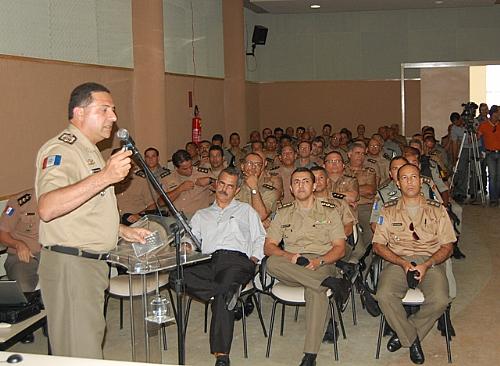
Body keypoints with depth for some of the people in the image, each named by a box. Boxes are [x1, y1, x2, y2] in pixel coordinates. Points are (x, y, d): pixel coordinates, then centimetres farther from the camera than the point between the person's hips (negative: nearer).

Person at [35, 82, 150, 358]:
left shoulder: (89, 151, 18)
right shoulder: (61, 150, -15)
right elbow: (47, 208, -34)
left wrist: (122, 231, 20)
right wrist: (104, 177, -40)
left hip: (91, 262, 10)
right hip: (69, 265, -10)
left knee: (91, 341, 19)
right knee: (81, 354, -5)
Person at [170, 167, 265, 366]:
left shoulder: (246, 210, 27)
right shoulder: (201, 215, 33)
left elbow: (260, 240, 18)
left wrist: (253, 261, 0)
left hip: (237, 260, -3)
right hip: (207, 263, 3)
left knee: (222, 295, -35)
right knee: (176, 274, -29)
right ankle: (231, 291, -34)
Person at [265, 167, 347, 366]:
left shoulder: (329, 212, 12)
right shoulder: (283, 213, 17)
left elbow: (340, 248, 5)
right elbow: (268, 246, 9)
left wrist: (319, 261, -15)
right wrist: (289, 256, -13)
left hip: (322, 265, -2)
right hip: (291, 267, 2)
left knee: (315, 290, -37)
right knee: (272, 263, -32)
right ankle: (329, 282, -34)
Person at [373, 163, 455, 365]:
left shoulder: (437, 210, 12)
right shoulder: (389, 210, 12)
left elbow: (447, 246, 8)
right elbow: (378, 245, 6)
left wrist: (427, 265, -11)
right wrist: (403, 263, -11)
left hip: (430, 262, 0)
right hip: (398, 261, 0)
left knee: (440, 300, -30)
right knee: (384, 295, -30)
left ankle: (403, 333, -4)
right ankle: (412, 339, -6)